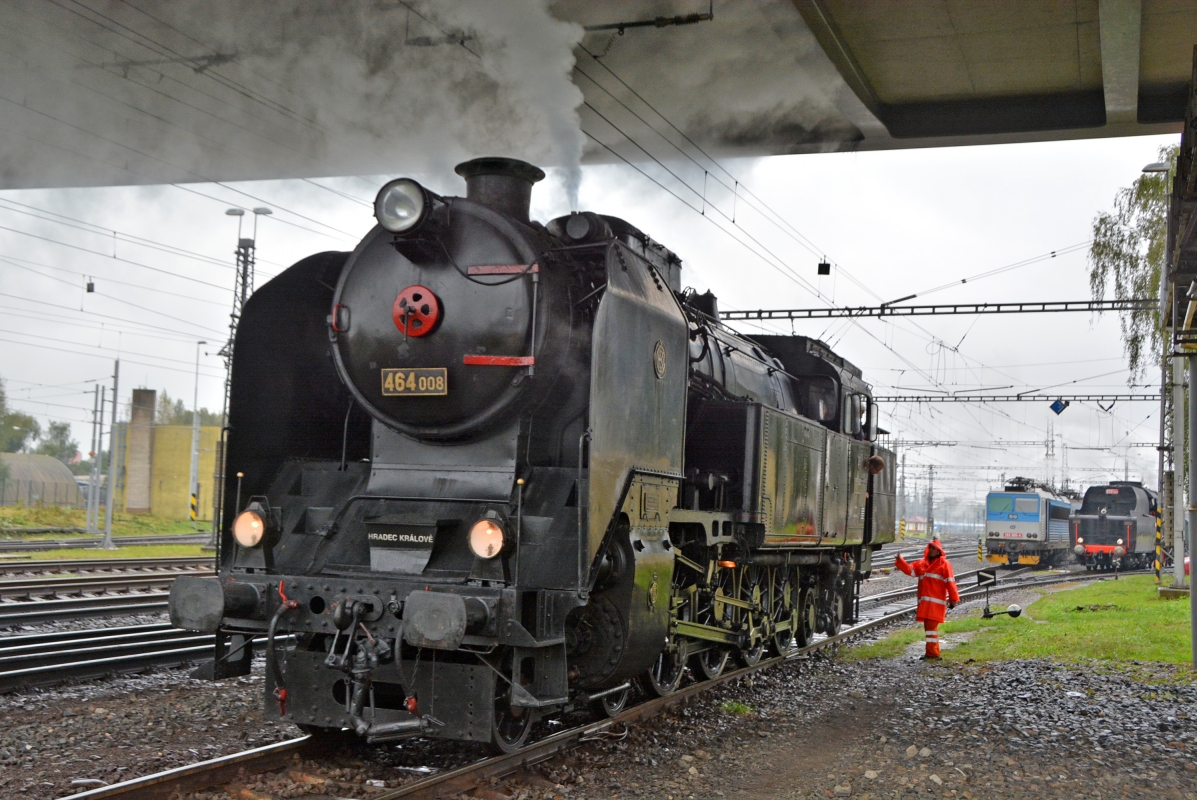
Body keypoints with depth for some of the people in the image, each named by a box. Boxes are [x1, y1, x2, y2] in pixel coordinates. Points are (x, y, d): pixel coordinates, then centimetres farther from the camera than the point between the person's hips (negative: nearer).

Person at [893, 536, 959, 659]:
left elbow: (950, 582, -5)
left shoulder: (944, 564, 0)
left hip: (936, 602, -7)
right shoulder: (922, 563, 17)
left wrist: (953, 598, -9)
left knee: (931, 625, -11)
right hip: (924, 602, 7)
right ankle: (934, 651, 20)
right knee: (928, 626, 11)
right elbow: (909, 569, 8)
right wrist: (900, 561, -8)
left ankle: (932, 653, -10)